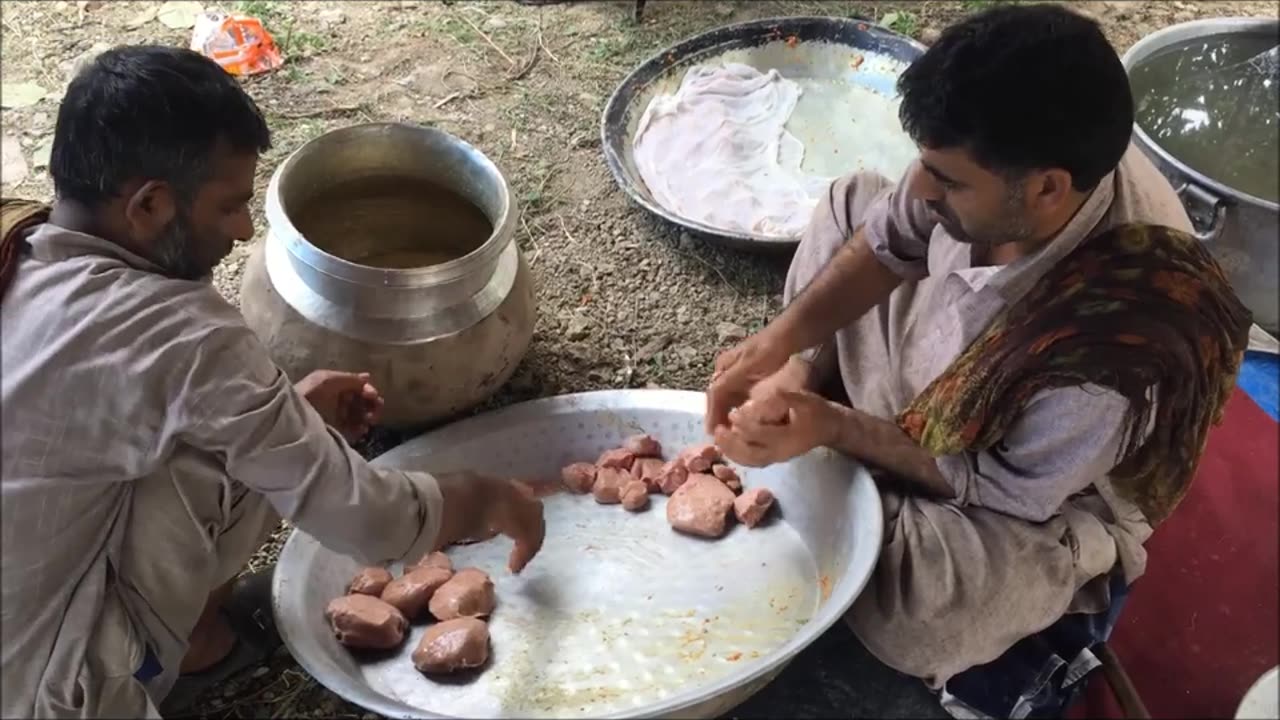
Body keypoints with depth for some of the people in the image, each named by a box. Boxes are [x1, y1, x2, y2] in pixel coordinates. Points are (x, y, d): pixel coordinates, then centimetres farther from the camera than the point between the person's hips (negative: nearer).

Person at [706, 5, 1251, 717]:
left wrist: (834, 429, -28)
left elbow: (1005, 488, -26)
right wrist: (781, 343, -21)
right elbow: (892, 238, -9)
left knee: (899, 620, -31)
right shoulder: (1014, 158, -28)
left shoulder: (1116, 353, -44)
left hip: (1036, 502, -6)